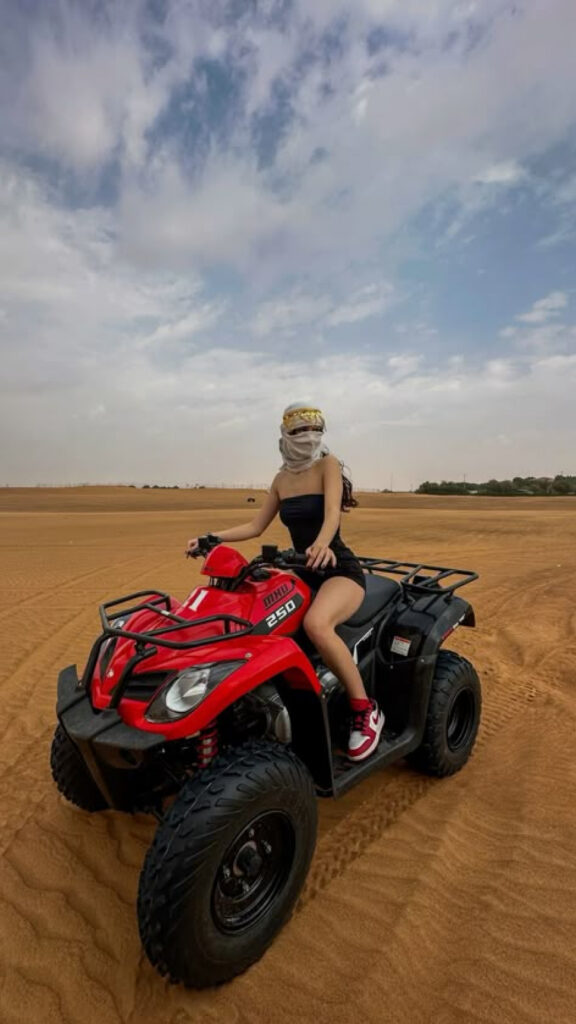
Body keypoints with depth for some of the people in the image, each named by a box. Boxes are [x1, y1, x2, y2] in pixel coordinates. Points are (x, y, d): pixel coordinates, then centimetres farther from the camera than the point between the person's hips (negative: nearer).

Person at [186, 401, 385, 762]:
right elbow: (256, 526, 13)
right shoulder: (282, 479, 10)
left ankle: (365, 710, -16)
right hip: (303, 573, 7)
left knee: (315, 623, -36)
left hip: (340, 570, -6)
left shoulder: (328, 464, -6)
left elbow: (332, 512, -24)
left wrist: (322, 543, -45)